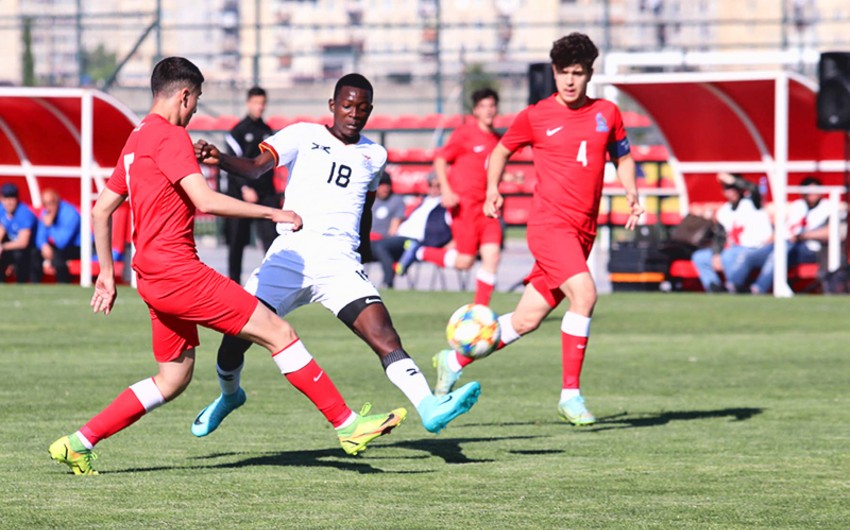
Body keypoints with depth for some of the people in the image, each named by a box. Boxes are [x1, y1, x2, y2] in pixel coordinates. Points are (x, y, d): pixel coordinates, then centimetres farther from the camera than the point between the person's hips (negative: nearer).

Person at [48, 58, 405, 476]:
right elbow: (206, 201, -22)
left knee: (173, 381, 16)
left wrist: (107, 273, 25)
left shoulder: (136, 141, 18)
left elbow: (101, 211, 22)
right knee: (277, 332, -8)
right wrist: (272, 213, -15)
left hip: (155, 279, 10)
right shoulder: (170, 137, -11)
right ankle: (348, 425, -9)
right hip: (178, 271, -10)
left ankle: (79, 443, 14)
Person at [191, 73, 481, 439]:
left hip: (340, 261, 1)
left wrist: (364, 249, 39)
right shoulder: (304, 136, 5)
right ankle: (229, 395, 29)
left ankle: (429, 409, -31)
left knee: (383, 334, -20)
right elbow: (256, 168, -9)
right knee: (237, 334, -3)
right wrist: (218, 159, -28)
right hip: (290, 254, -1)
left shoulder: (374, 156, 15)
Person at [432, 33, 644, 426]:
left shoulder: (607, 114, 9)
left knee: (527, 319, 7)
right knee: (584, 293, -26)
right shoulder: (535, 117, 0)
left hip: (583, 231, 5)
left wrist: (631, 194, 4)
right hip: (549, 223, -5)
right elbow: (502, 150, 15)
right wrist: (492, 189, 0)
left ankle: (455, 361, 26)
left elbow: (622, 158, 22)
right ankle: (570, 394, -17)